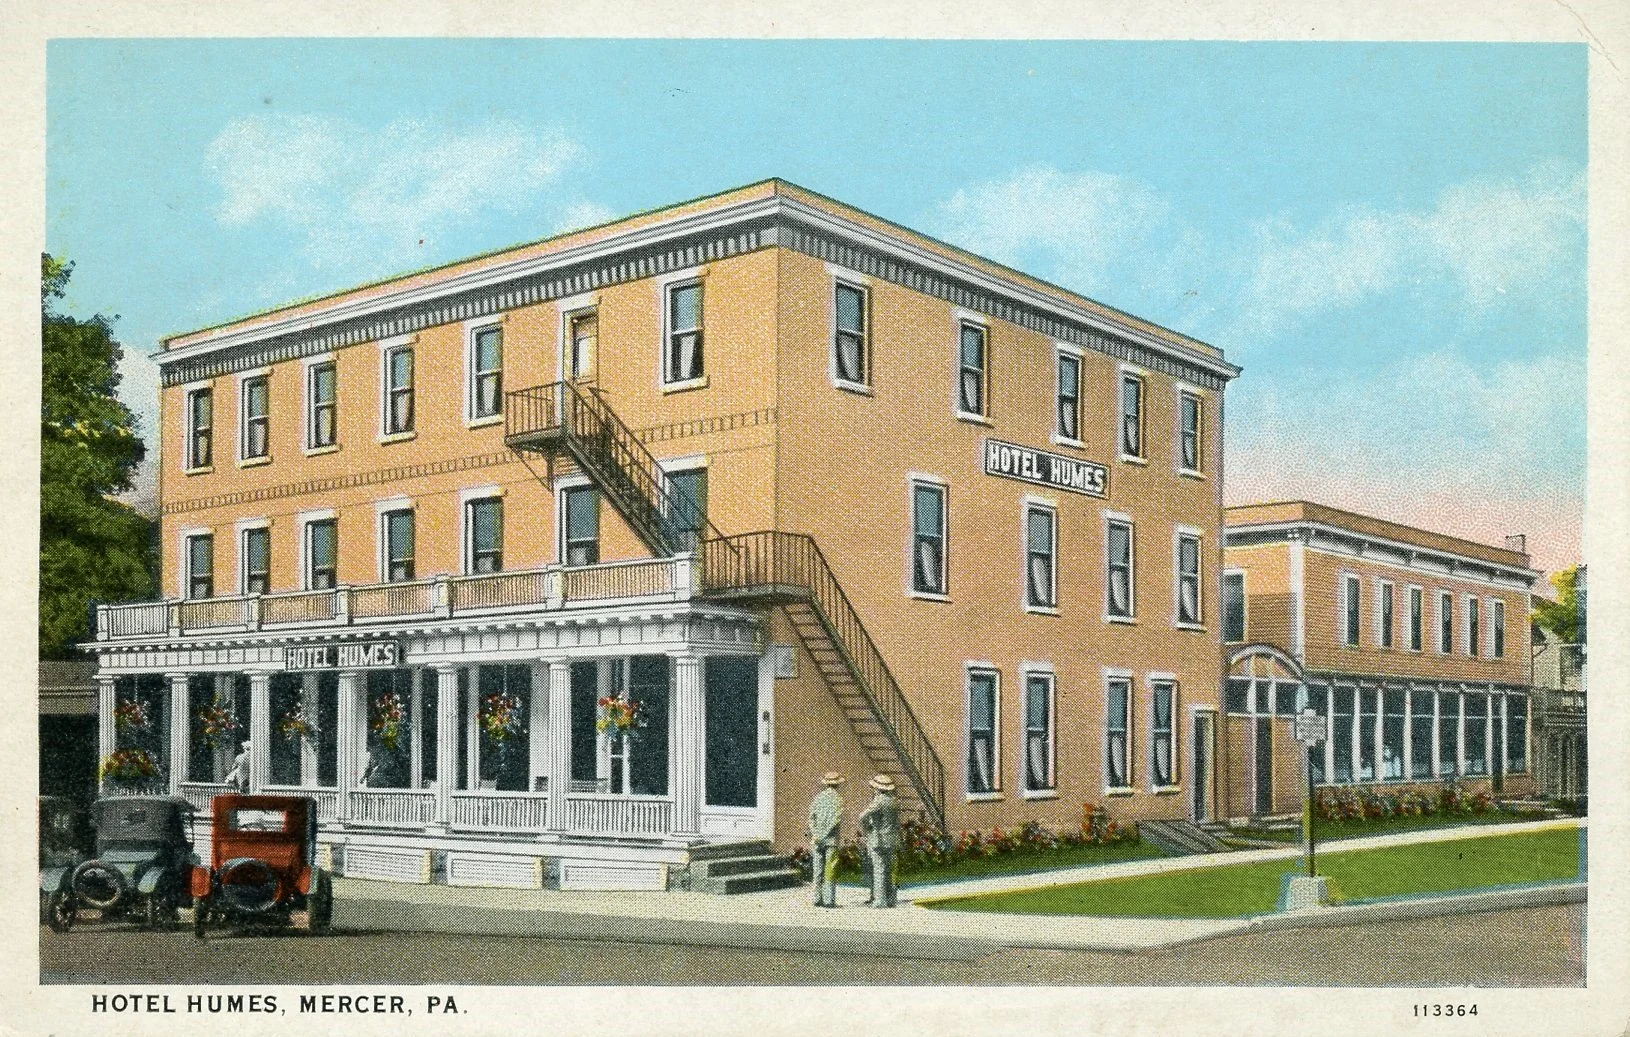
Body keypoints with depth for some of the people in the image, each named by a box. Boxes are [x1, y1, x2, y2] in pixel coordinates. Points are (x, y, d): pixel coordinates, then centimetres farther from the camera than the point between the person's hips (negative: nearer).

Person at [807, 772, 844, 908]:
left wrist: (815, 835, -7)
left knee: (818, 870, 9)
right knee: (830, 870, -2)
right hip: (831, 840, -4)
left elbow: (811, 817, -1)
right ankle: (829, 900, -4)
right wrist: (823, 835, -10)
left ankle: (818, 899, 10)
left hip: (817, 840, 4)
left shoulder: (818, 797, 7)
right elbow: (836, 820, -14)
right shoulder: (838, 799, -5)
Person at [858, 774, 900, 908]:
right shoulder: (894, 802, 10)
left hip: (878, 840, -7)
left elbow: (863, 816, -26)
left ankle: (880, 899, -6)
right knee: (889, 869, 13)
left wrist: (864, 831, -10)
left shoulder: (878, 801, -15)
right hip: (892, 840, 7)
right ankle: (891, 898, 16)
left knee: (879, 869, -5)